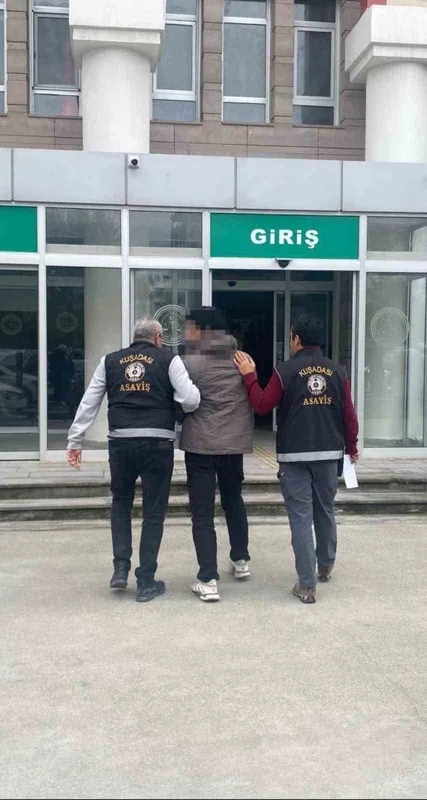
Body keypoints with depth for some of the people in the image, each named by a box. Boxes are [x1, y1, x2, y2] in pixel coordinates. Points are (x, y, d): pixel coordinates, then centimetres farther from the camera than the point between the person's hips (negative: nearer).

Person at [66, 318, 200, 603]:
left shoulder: (110, 361, 12)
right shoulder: (168, 359, 3)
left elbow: (88, 403, 10)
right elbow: (191, 399, -7)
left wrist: (75, 441, 13)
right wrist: (181, 408, 15)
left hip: (121, 442, 3)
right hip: (157, 443, -2)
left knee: (121, 502, 25)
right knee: (154, 511, 9)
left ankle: (121, 568, 17)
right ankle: (146, 583, 15)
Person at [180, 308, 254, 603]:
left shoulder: (190, 363, -11)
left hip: (200, 444, -4)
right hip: (234, 442, 4)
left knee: (203, 513, 2)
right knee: (234, 501, 25)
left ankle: (208, 580, -1)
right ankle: (241, 560, 37)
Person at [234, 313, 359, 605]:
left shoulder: (285, 371, -9)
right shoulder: (338, 372, 2)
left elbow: (262, 406, -4)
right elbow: (349, 415, 4)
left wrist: (250, 376, 6)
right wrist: (351, 447, 18)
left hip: (294, 455, -3)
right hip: (329, 453, 4)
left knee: (301, 516, 0)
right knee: (325, 510, 20)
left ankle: (307, 584, -1)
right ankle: (326, 566, 37)